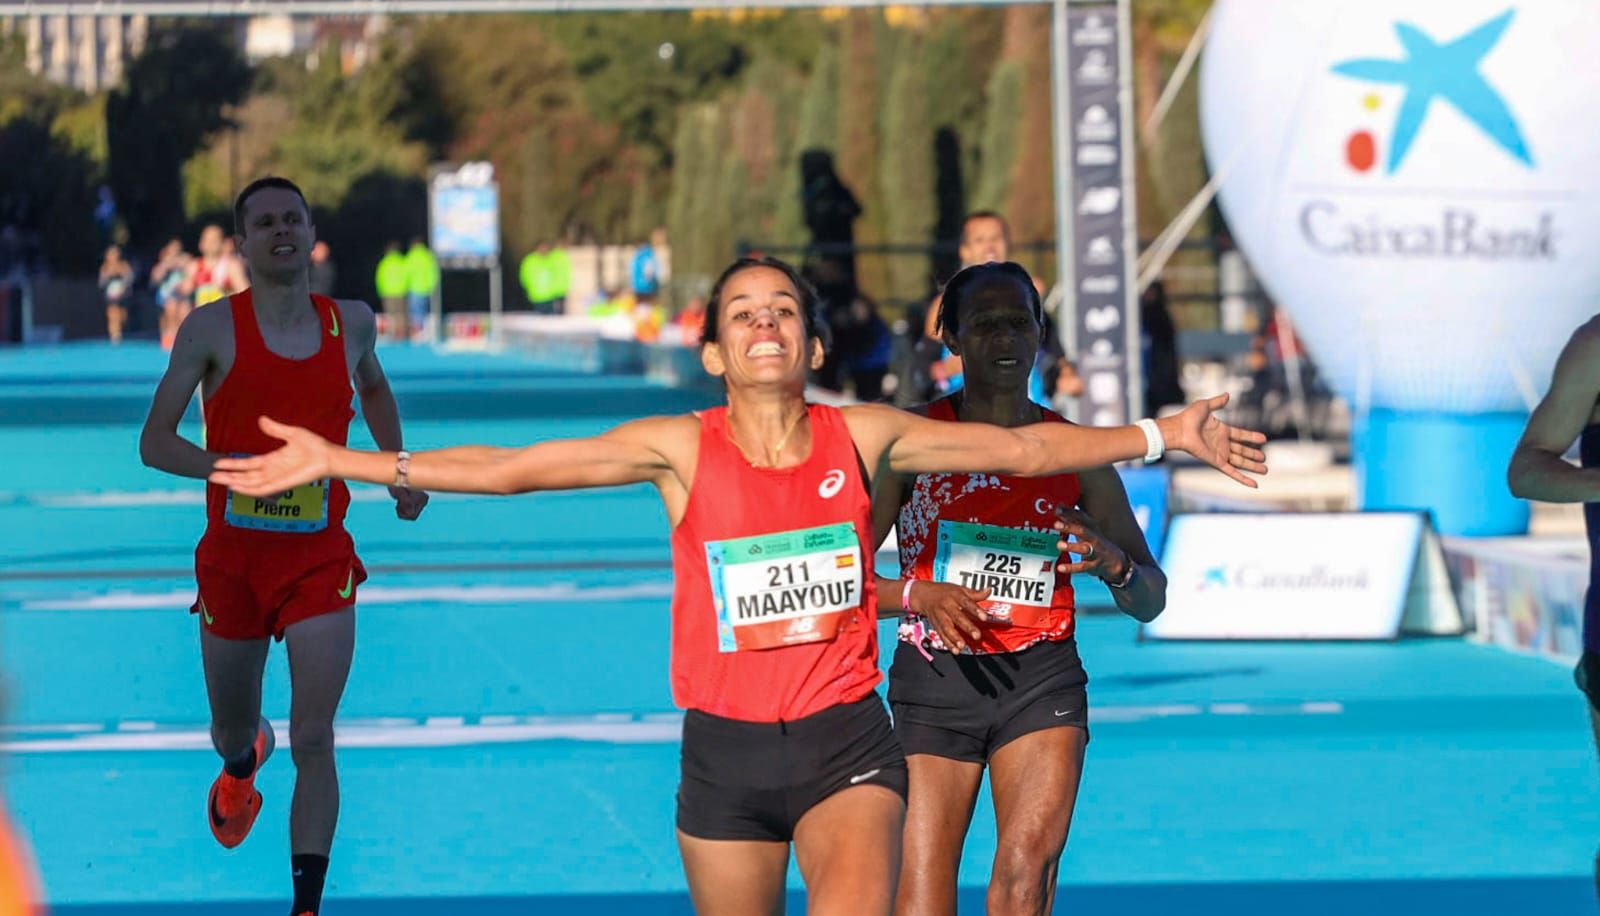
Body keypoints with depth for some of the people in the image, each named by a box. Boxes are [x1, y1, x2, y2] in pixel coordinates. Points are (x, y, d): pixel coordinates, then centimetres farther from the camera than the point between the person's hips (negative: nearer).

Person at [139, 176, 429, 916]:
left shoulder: (350, 323, 2)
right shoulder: (213, 328, -8)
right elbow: (154, 443, -8)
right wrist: (235, 467, -24)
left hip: (319, 557, 0)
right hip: (232, 555, 0)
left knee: (314, 740, -13)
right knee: (231, 731, 17)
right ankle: (242, 769, 55)